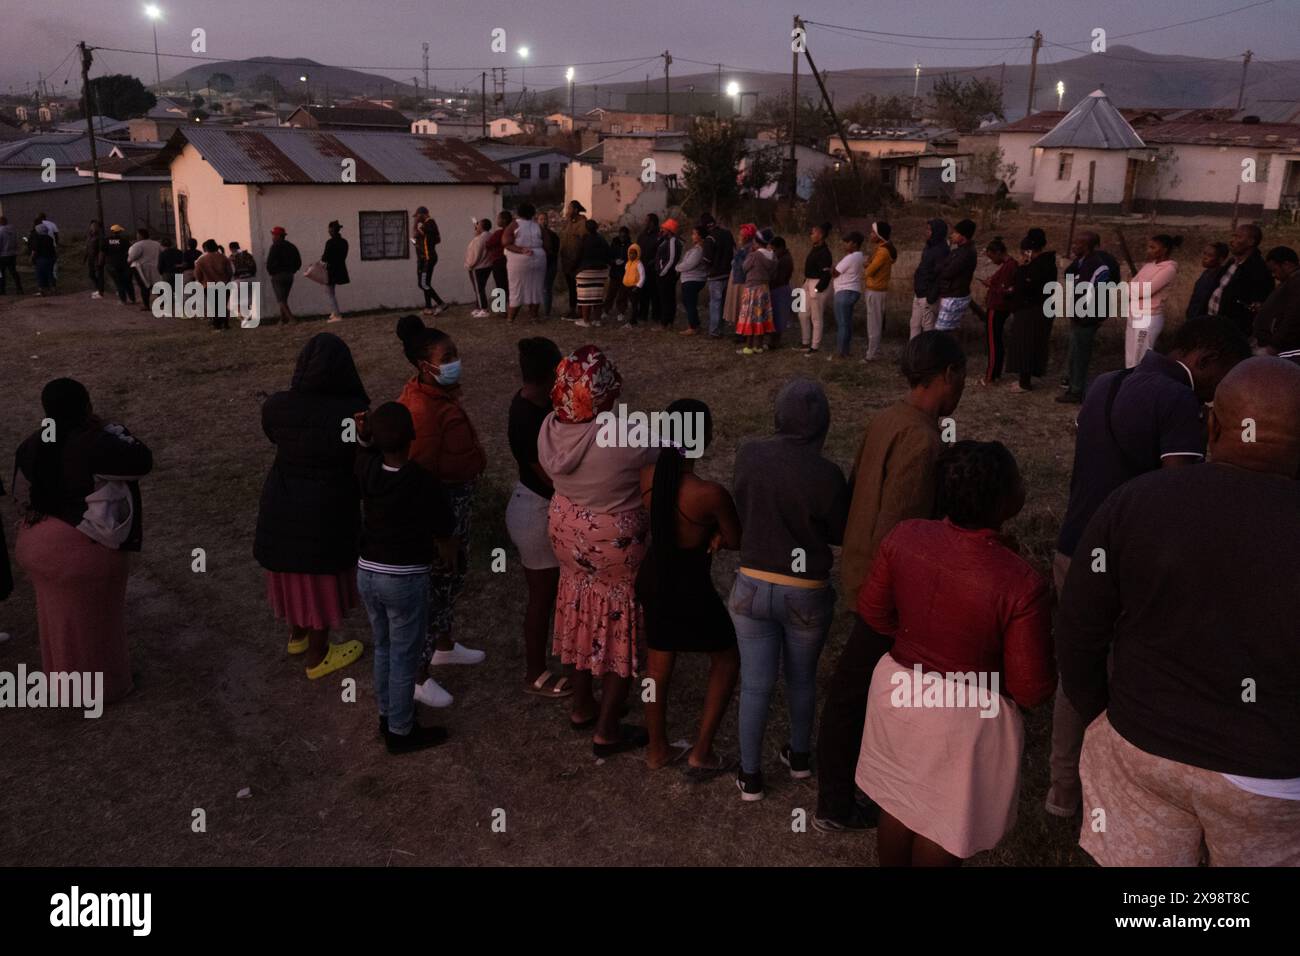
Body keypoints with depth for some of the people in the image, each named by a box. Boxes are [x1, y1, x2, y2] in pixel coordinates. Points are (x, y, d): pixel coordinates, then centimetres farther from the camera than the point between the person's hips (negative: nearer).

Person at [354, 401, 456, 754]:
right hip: (405, 579, -6)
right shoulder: (423, 484, -21)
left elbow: (369, 447, 18)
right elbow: (446, 539, -9)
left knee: (384, 647, 23)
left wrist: (365, 433, -2)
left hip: (367, 573, 6)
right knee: (405, 657, 10)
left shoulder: (366, 468, -8)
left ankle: (387, 715, 40)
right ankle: (401, 732, 24)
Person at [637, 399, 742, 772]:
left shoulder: (647, 476, -13)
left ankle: (658, 749, 41)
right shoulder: (711, 494, -30)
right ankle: (701, 753, 24)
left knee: (659, 661, 24)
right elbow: (736, 542, -13)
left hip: (652, 580, 6)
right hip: (690, 589, -6)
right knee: (727, 659, 21)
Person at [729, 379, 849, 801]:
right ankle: (800, 757, 43)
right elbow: (842, 533, -5)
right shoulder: (826, 474, -20)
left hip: (752, 587, 1)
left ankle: (750, 776, 28)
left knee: (755, 686, 14)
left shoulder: (748, 455, -11)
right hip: (807, 595, -1)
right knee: (801, 678, 23)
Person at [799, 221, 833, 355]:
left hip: (819, 285, -10)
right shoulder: (815, 249, 10)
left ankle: (815, 347, 9)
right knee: (803, 315, 15)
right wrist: (806, 283, 12)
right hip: (809, 284, 10)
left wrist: (817, 289, -21)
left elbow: (826, 274, -21)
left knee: (816, 318, 0)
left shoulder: (824, 252, -17)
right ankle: (806, 343, 26)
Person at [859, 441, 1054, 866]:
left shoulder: (906, 536, -15)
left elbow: (873, 613, 1)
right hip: (965, 718, -5)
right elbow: (1032, 691, -18)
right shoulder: (1022, 583, -29)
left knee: (898, 804, 26)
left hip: (898, 690, 5)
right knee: (943, 827, 19)